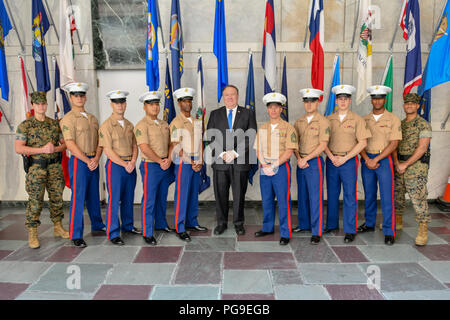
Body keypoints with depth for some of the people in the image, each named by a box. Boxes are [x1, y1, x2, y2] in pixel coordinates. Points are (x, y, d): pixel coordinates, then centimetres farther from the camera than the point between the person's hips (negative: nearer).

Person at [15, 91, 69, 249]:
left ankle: (58, 227, 25)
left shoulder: (55, 124, 9)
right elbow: (18, 148, -11)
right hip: (36, 168, -3)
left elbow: (65, 143, 11)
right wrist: (42, 150, -19)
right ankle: (32, 234, 7)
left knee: (57, 198, 10)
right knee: (35, 201, -3)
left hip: (55, 166, 4)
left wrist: (55, 149, -11)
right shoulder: (25, 126, -2)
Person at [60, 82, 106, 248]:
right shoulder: (68, 119, -6)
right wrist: (87, 161, -14)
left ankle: (97, 224, 32)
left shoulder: (92, 118, 14)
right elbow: (70, 144, -13)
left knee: (94, 195, 16)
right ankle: (76, 235, 2)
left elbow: (99, 141, 10)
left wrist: (96, 158, -6)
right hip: (78, 161, -6)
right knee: (78, 198, -5)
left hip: (94, 162, 6)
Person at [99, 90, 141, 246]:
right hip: (115, 165, -6)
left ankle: (128, 225, 29)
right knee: (114, 200, -3)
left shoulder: (129, 125, 12)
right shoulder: (106, 125, -7)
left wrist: (133, 161, -6)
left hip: (130, 166, 6)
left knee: (128, 198, 14)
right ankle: (113, 234, 5)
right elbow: (108, 150, -12)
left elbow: (134, 145, 12)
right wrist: (125, 164, -15)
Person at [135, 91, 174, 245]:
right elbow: (144, 148, -17)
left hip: (166, 166, 7)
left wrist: (169, 159, -5)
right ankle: (147, 233, 7)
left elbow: (170, 143, 11)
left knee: (162, 198, 17)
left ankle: (161, 224, 34)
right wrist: (160, 161, -14)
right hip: (150, 166, -7)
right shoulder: (142, 125, -9)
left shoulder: (164, 124, 12)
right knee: (149, 200, -2)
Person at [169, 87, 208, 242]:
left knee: (194, 194, 12)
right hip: (183, 164, -6)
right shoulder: (176, 123, -7)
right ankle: (180, 229, 4)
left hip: (196, 164, 6)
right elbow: (176, 148, -11)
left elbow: (200, 143, 13)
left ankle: (192, 222, 24)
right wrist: (191, 163, -13)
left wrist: (200, 162, 2)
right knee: (182, 196, -3)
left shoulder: (196, 122, 13)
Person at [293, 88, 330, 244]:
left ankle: (316, 232, 3)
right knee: (302, 195, 14)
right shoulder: (299, 122, 10)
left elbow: (322, 145, -11)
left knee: (315, 197, -4)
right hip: (301, 162, 6)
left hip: (315, 162, -5)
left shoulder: (323, 121, -6)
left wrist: (306, 159, -13)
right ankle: (304, 224, 28)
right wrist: (298, 158, -6)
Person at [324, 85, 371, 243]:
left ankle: (350, 231, 7)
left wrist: (344, 158, -10)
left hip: (349, 161, -3)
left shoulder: (357, 119, 0)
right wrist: (332, 157, -9)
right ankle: (332, 224, 25)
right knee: (332, 194, 11)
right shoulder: (329, 120, 8)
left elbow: (362, 143, -4)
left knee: (350, 196, -1)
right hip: (332, 161, 3)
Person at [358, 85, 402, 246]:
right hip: (367, 160, 3)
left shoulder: (393, 119, -1)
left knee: (387, 196, -5)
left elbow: (394, 144, -7)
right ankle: (369, 223, 26)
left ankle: (389, 231, 2)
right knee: (369, 194, 12)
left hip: (384, 159, -3)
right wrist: (367, 159, -10)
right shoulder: (364, 119, 8)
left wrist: (376, 160, -13)